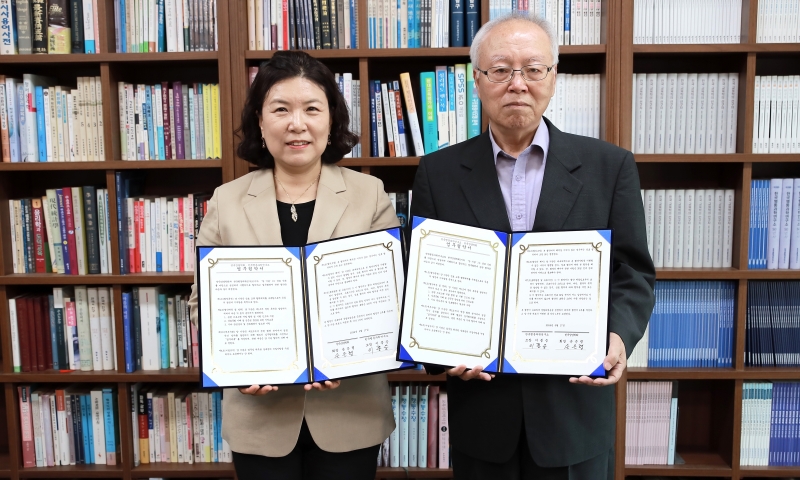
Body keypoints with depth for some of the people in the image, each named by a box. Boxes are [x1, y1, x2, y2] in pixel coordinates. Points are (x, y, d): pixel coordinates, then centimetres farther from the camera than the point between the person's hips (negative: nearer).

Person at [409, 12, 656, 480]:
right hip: (480, 405, 1)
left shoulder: (609, 166, -2)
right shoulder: (439, 173, 0)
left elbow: (634, 274, 0)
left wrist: (619, 336, -19)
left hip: (575, 406, 0)